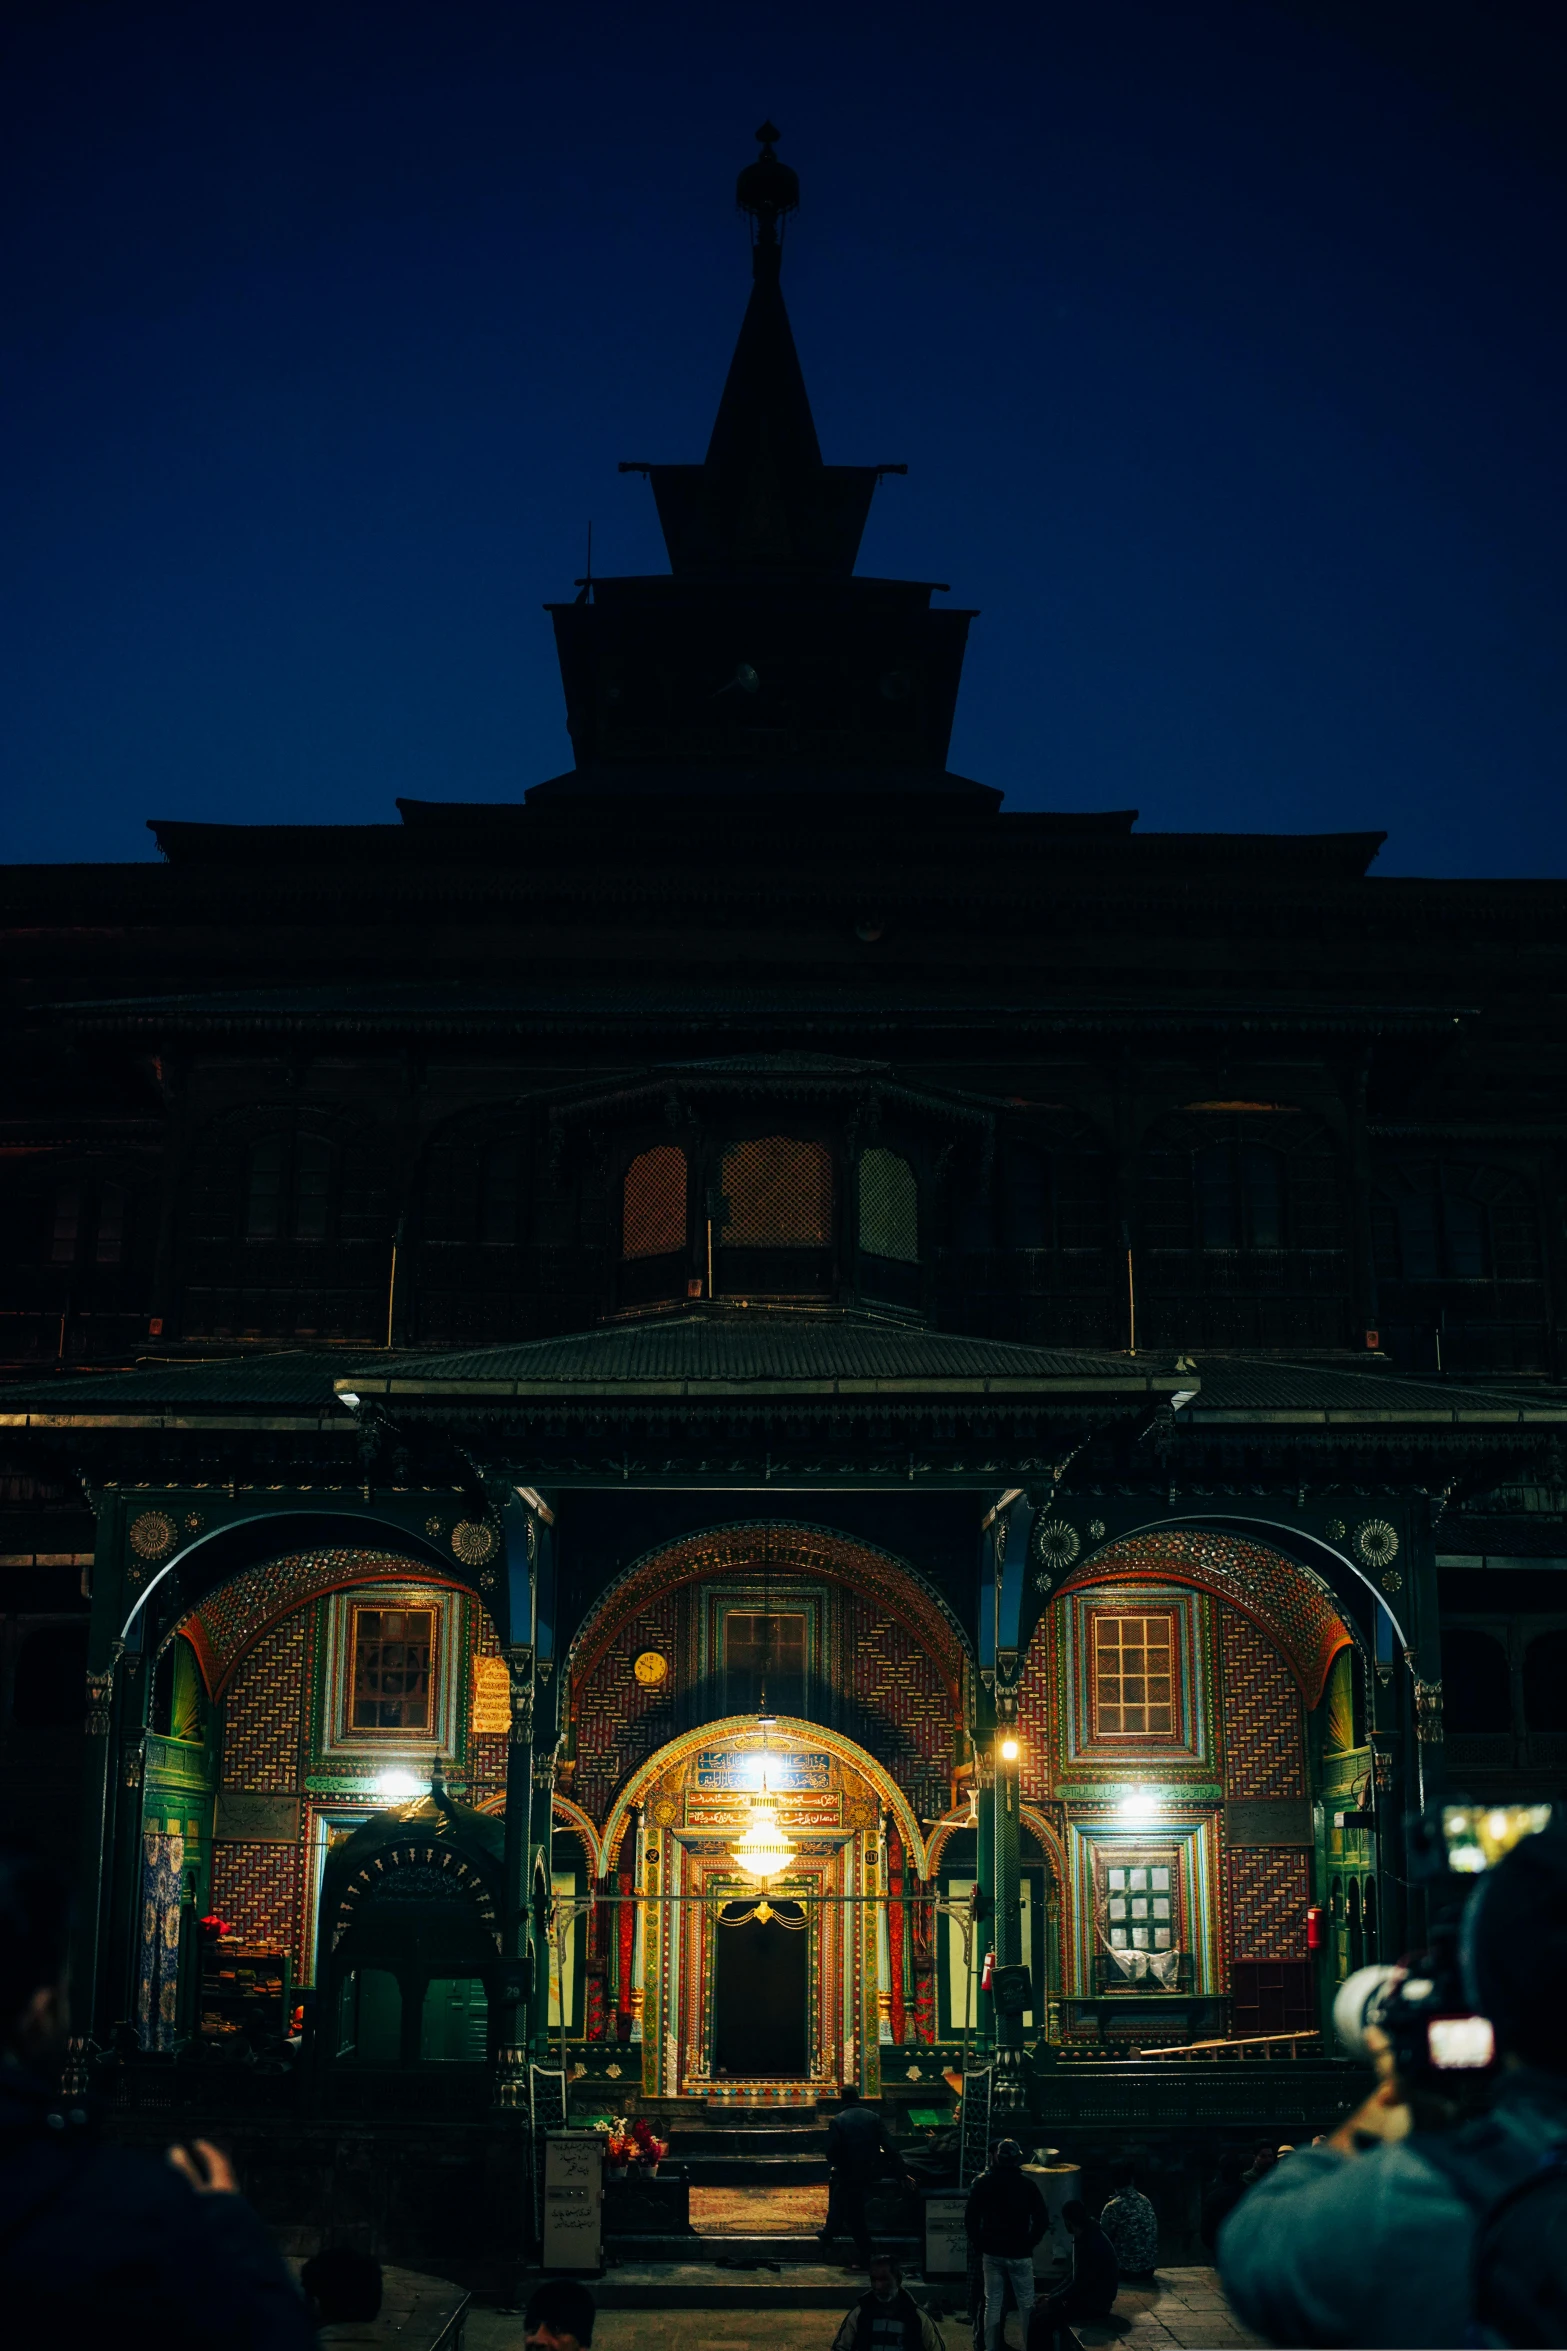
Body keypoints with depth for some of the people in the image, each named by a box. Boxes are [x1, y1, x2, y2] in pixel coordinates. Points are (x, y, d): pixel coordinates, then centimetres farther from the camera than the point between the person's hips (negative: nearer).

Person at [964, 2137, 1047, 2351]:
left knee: (993, 2304, 5)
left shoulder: (983, 2182, -1)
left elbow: (970, 2218, -1)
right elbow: (1042, 2219, -4)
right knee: (1026, 2304, 7)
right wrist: (1030, 2243, 6)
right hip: (1020, 2253, -1)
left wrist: (980, 2243, 8)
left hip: (991, 2253, 1)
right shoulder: (1026, 2184, -4)